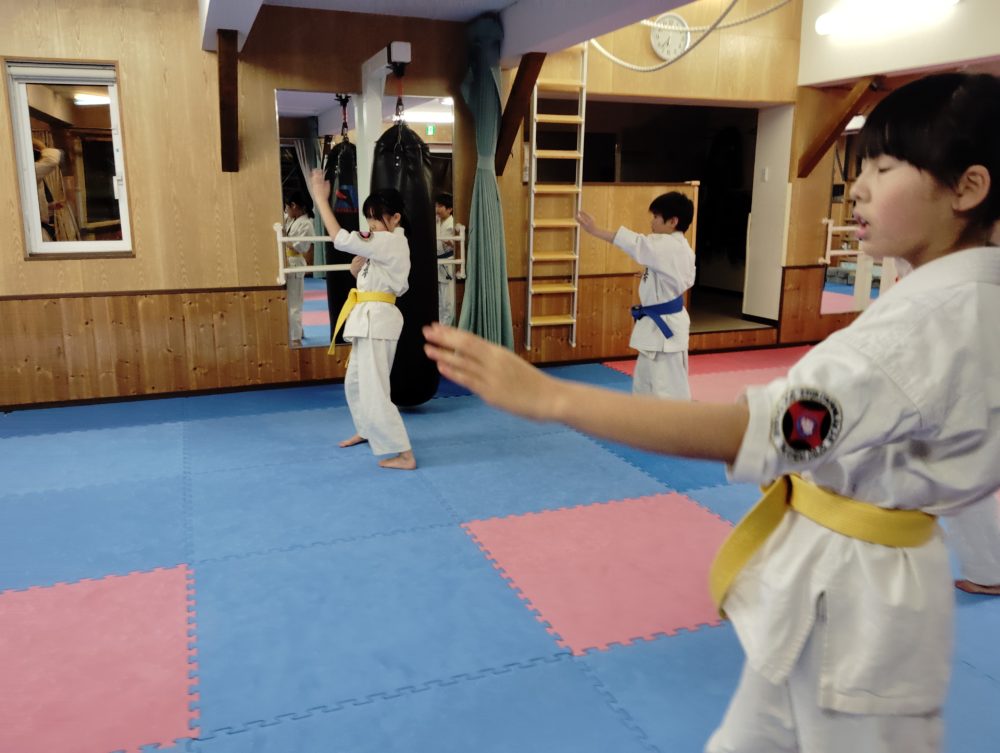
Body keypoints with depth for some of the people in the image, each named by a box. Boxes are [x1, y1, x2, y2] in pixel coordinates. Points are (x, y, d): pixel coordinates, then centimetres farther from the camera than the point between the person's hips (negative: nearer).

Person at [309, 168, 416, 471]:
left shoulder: (391, 243, -17)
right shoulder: (383, 244, 13)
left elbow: (340, 239, -24)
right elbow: (357, 272, 17)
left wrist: (321, 199, -19)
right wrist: (363, 254, -3)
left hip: (377, 319, -10)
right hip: (369, 319, 10)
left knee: (374, 391, -11)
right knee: (355, 381, 23)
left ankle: (405, 455, -7)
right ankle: (366, 431, 44)